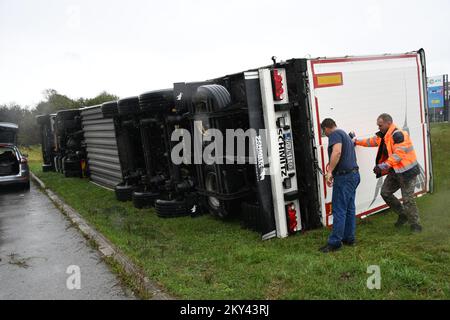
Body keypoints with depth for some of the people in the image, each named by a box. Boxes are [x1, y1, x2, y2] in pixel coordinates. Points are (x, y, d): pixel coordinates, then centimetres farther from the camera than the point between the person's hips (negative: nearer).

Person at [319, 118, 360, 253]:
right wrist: (333, 170, 40)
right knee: (349, 208, 14)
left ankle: (334, 243, -3)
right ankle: (349, 238, 21)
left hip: (344, 176, -10)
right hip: (354, 174, 10)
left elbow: (337, 152, -26)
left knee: (339, 210, -7)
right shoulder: (345, 134, 24)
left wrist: (330, 171, -26)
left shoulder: (335, 134, -7)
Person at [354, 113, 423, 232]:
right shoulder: (384, 135, 8)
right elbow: (372, 141, 22)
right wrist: (356, 141, 18)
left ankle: (415, 225, 10)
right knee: (385, 192, 11)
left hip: (407, 171, -10)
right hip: (395, 171, 10)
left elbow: (398, 155, -28)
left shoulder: (398, 135, -22)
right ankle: (403, 214, 26)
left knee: (408, 200, -5)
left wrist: (383, 166, -30)